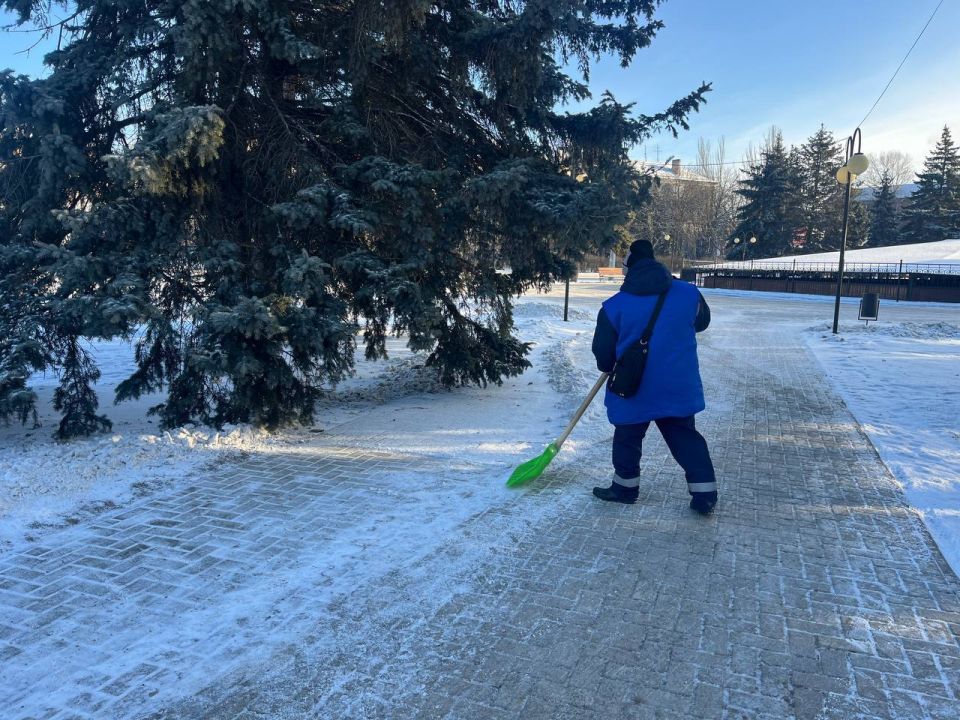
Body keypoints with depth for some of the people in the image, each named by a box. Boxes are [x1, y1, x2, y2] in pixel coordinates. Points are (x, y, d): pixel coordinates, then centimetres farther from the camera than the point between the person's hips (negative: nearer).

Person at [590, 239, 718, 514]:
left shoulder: (614, 306, -12)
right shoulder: (688, 293, -5)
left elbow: (603, 351, -3)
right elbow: (701, 322, 16)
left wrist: (608, 367, 18)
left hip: (635, 389, -2)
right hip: (680, 387, 3)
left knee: (628, 438, 16)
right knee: (686, 438, 14)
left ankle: (625, 487, 29)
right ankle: (705, 494, 16)